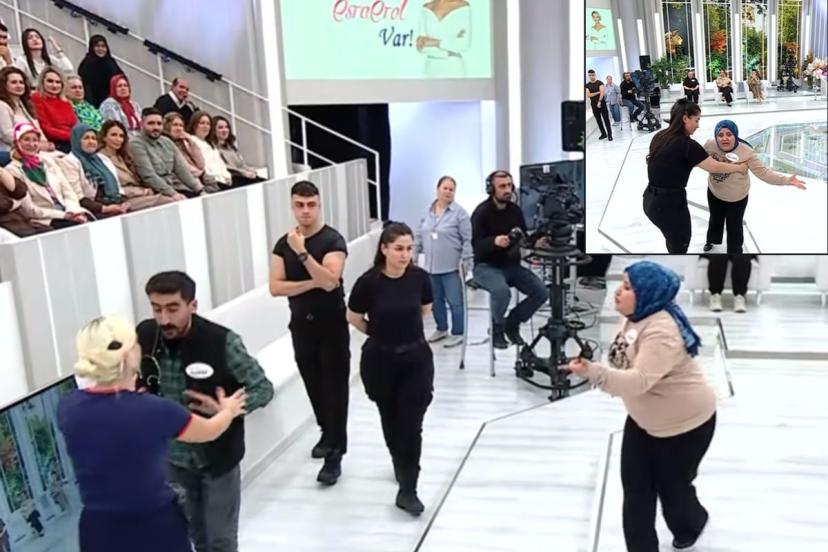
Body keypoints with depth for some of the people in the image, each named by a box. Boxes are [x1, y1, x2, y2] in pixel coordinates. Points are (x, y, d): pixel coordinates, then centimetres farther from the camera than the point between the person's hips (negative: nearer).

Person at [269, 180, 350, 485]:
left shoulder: (333, 240, -12)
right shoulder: (283, 244, 3)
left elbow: (329, 281, -24)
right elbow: (276, 287, -4)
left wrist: (302, 252, -29)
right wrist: (311, 283, -16)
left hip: (332, 325, -5)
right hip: (301, 325, 5)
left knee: (335, 387, -2)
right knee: (314, 385, 15)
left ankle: (335, 455, 1)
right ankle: (327, 433, 36)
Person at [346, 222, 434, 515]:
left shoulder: (419, 277, -11)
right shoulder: (369, 282, -17)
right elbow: (354, 318, 1)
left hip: (416, 359, 0)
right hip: (380, 361, 0)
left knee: (411, 425, -4)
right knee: (391, 421, 17)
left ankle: (407, 490, 6)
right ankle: (401, 466, 44)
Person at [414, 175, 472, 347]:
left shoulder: (459, 213, -9)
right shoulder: (428, 212, 8)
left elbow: (467, 240, -9)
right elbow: (419, 235, 14)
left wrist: (466, 262, -12)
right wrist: (413, 254, 11)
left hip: (451, 267, -6)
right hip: (431, 266, 6)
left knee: (455, 301, 2)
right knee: (435, 300, 17)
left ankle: (457, 333, 15)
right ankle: (441, 329, 34)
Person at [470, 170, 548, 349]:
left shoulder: (515, 210, 5)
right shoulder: (482, 212, -13)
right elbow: (475, 245, -19)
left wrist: (535, 243, -8)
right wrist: (494, 241, -38)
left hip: (511, 265, 6)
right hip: (486, 266, -6)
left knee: (541, 292, -12)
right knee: (502, 291, -36)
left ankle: (511, 323, 10)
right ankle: (497, 329, -6)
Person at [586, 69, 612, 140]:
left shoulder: (599, 83, -3)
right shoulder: (587, 85, 7)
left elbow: (602, 92, -15)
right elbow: (588, 95, -6)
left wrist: (599, 102, -24)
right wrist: (598, 92, -10)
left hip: (602, 103, -4)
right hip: (594, 105, 4)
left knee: (606, 119, -5)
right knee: (598, 120, 9)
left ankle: (609, 135, -4)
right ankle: (603, 134, 20)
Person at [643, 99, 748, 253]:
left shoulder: (660, 136, 4)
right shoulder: (686, 144, -19)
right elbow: (714, 167, -14)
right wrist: (739, 167, 2)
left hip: (651, 200, 7)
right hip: (670, 203, -7)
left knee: (674, 239, 28)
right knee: (680, 243, 15)